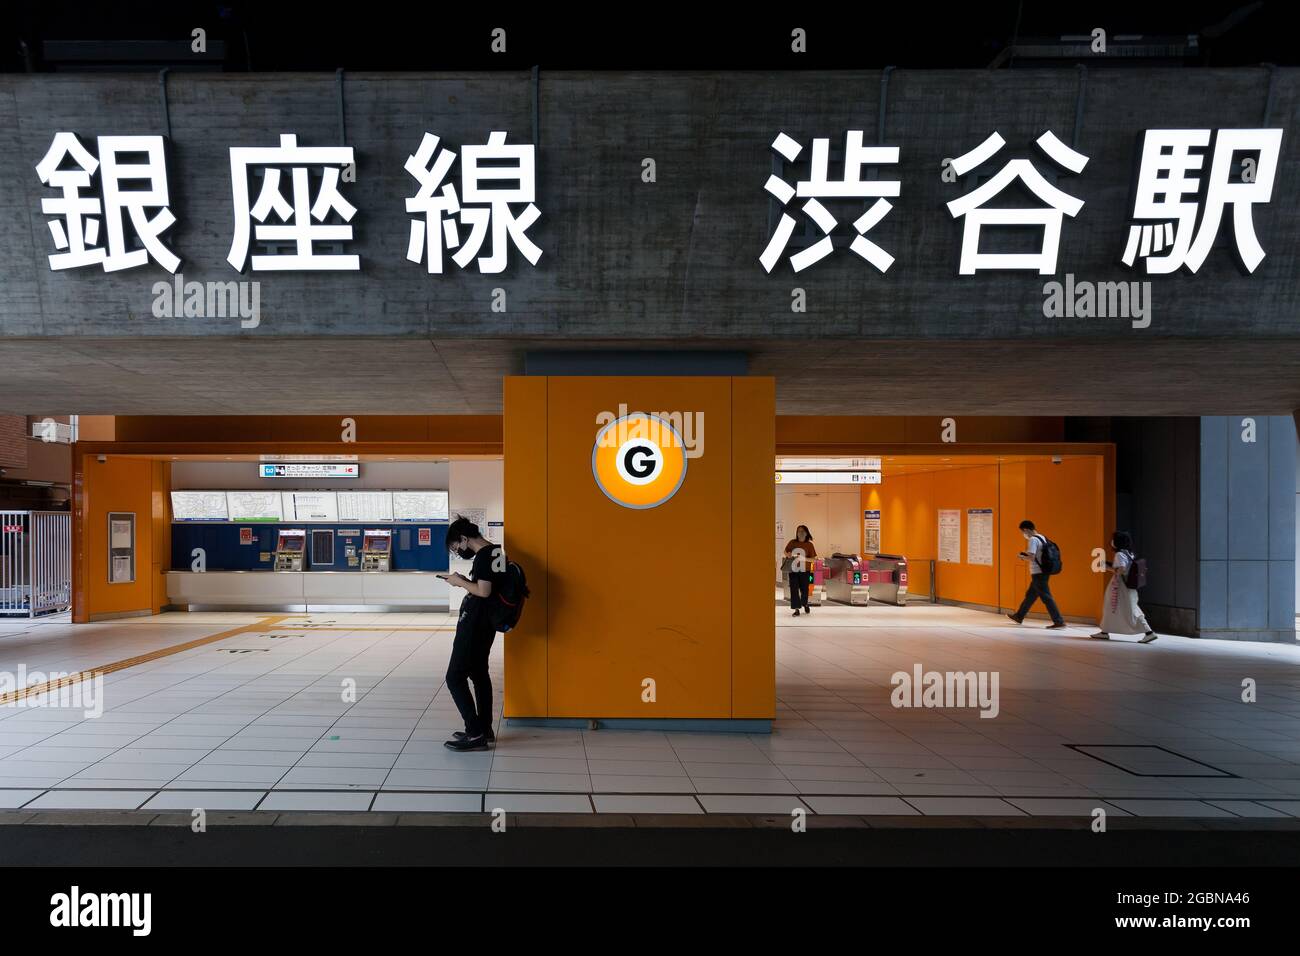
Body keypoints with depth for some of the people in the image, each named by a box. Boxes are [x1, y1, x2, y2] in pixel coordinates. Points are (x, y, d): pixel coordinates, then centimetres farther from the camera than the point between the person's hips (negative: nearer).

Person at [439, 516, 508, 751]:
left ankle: (475, 734, -6)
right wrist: (465, 581, 8)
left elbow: (484, 591, -24)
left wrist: (460, 582, -11)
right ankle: (484, 729, 25)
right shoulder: (495, 551, 10)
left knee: (455, 677, -5)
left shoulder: (483, 556, -18)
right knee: (479, 674, 18)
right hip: (485, 623, 10)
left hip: (473, 624, -10)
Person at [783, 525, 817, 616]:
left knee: (804, 589, 6)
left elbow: (813, 559, -5)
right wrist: (788, 555, -8)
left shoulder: (809, 545, -4)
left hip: (804, 571, -1)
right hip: (793, 570, 1)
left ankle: (805, 604, 34)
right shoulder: (792, 542, 2)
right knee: (794, 589, -3)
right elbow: (786, 551, 15)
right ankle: (797, 609, 4)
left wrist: (803, 558, -21)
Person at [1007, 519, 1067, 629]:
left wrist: (1021, 557, -4)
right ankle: (1019, 617, 32)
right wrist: (1026, 553, 15)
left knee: (1046, 597, -7)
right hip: (1043, 572, 10)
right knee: (1030, 595, 19)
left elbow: (1031, 558, -22)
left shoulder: (1033, 540, -15)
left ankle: (1059, 622, -8)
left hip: (1038, 573, -10)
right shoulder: (1042, 538, 13)